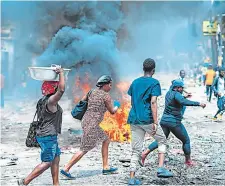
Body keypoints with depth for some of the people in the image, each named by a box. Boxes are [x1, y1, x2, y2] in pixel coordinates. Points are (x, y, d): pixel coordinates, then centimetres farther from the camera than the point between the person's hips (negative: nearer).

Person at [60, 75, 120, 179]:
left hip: (86, 121, 9)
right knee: (84, 150, -5)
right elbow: (112, 111, 1)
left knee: (106, 140, 18)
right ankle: (66, 169, -4)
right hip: (92, 124, -9)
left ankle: (106, 168, 20)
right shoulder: (106, 96, -8)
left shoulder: (92, 92, 11)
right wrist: (117, 106, 21)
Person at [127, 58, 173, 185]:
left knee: (136, 150, 8)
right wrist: (155, 123, -17)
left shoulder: (135, 82, 14)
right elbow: (153, 102, -15)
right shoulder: (154, 83, -4)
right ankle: (161, 169, 4)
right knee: (162, 141, 16)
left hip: (134, 120, 5)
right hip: (147, 119, -5)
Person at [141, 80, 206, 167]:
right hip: (174, 122, -8)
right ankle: (188, 161, 20)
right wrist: (198, 103, -35)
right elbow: (183, 102, -35)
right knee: (186, 140, 11)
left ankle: (145, 153, 3)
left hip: (164, 120, 8)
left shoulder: (168, 93, 10)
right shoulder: (176, 94, -15)